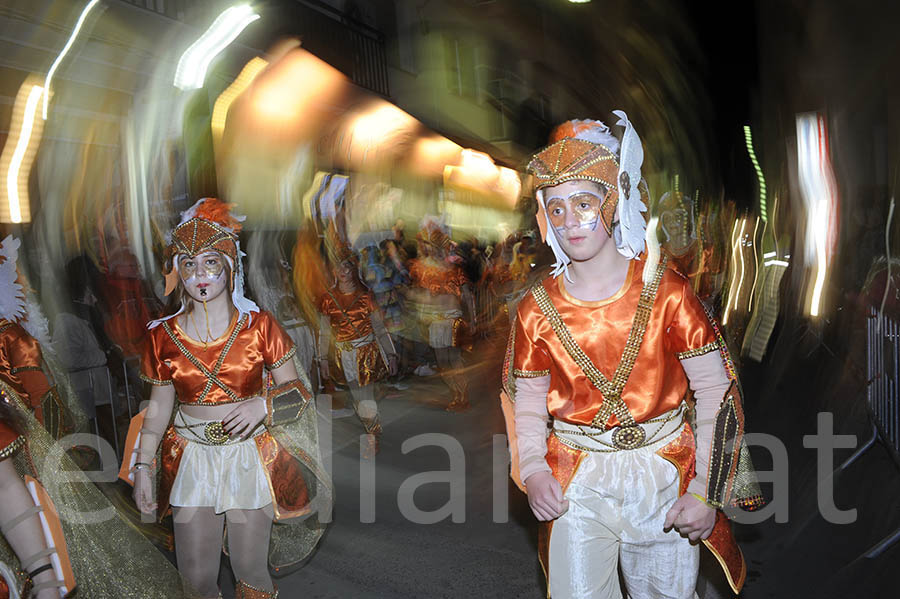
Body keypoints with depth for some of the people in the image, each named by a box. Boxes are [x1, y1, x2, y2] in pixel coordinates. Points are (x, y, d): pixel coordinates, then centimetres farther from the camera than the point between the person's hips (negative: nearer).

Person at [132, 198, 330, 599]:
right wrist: (141, 468, 5)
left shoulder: (259, 326, -7)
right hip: (191, 461, 2)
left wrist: (263, 404, -20)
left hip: (251, 459, -1)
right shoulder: (164, 336, -1)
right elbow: (159, 405, 8)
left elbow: (296, 388, -1)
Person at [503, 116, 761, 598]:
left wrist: (705, 490, -10)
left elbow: (715, 388, -6)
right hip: (577, 486, 1)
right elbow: (527, 403, 4)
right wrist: (532, 471, -12)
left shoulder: (666, 292, -9)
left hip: (665, 475, 0)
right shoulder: (536, 310, -4)